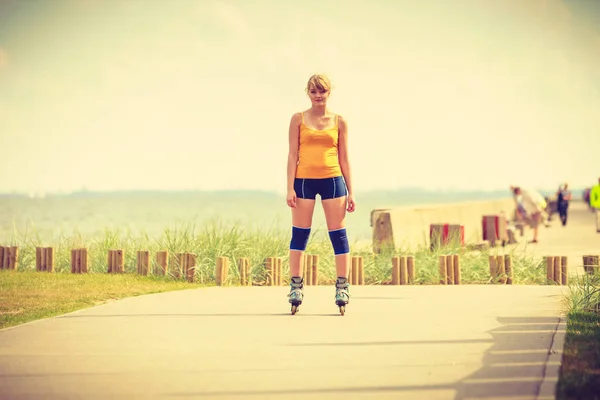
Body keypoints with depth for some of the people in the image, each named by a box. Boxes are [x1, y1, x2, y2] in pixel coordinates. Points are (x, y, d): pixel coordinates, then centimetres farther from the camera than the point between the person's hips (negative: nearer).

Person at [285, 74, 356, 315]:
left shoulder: (339, 122, 7)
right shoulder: (299, 119, 4)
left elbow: (343, 158, 8)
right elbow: (293, 154, 1)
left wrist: (350, 191, 5)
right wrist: (290, 188, -7)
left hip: (333, 180, 1)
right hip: (304, 180, -1)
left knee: (338, 234, 1)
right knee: (299, 234, 2)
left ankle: (342, 286, 6)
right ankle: (296, 286, 7)